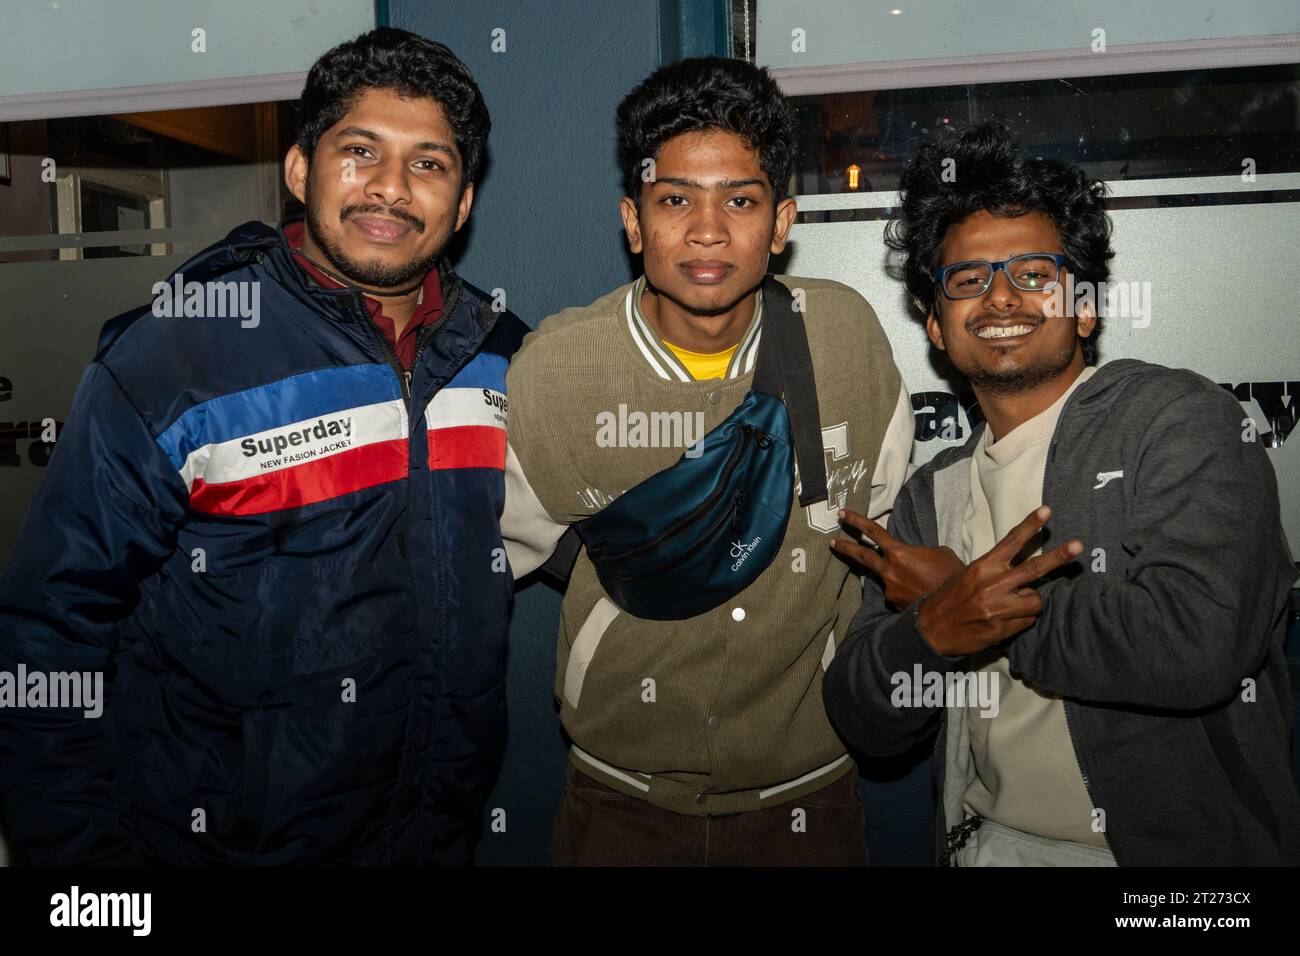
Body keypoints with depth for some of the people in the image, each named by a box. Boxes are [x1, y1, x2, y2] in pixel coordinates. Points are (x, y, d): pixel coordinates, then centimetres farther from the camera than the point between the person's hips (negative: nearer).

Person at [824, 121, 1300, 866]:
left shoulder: (1181, 420, -5)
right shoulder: (933, 496, 7)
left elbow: (1197, 642, -20)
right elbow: (867, 727, 3)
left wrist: (972, 609, -10)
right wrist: (931, 629, -16)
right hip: (985, 846, 3)